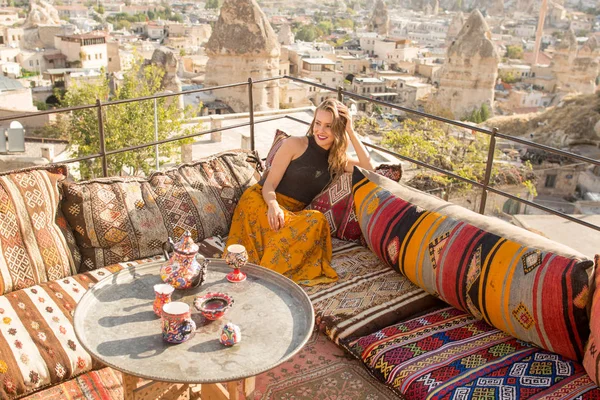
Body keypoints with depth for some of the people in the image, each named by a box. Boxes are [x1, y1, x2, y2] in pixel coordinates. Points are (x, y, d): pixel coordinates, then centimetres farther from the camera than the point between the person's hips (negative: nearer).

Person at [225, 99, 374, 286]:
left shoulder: (337, 161, 16)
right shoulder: (295, 144, 2)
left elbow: (369, 169, -1)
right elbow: (269, 184, -4)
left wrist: (351, 132, -2)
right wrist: (273, 204, -27)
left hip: (292, 213, 4)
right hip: (262, 200, -4)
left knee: (318, 220, -33)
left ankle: (269, 273, -37)